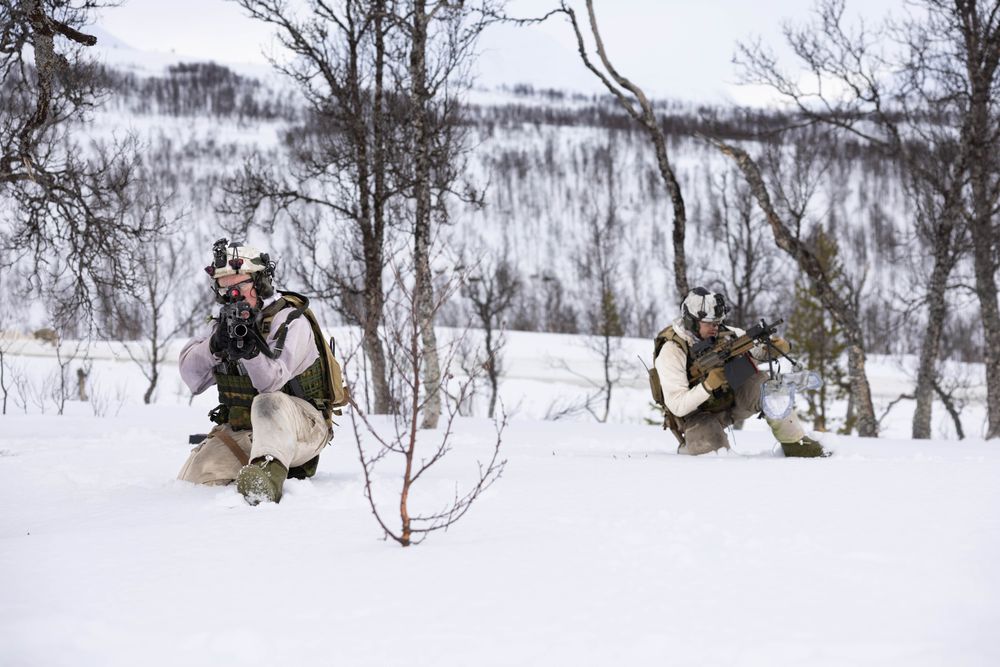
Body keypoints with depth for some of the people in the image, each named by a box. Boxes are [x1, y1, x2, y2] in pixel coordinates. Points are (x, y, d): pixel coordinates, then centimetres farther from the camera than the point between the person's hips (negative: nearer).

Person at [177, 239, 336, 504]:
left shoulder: (290, 322, -11)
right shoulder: (224, 322, 8)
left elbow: (271, 383, -24)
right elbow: (192, 377, -3)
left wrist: (247, 345, -40)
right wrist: (216, 343, -20)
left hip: (299, 426, -6)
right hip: (241, 432, 6)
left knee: (269, 403, -39)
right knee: (191, 477, -14)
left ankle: (269, 474, -58)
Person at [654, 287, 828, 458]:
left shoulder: (724, 334, -9)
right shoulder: (672, 352, -23)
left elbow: (758, 350, 2)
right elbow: (676, 406, -27)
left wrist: (775, 348, -23)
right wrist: (708, 385, -41)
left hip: (731, 398, 5)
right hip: (699, 415, -5)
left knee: (762, 384, -21)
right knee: (714, 449, -33)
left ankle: (795, 443, -9)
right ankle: (687, 449, 4)